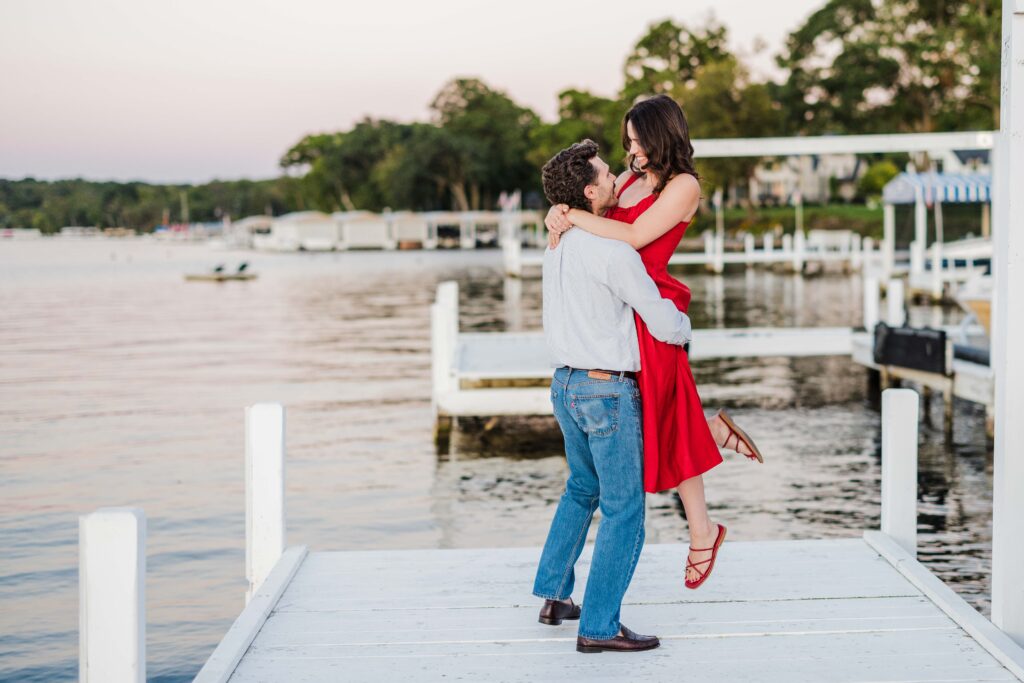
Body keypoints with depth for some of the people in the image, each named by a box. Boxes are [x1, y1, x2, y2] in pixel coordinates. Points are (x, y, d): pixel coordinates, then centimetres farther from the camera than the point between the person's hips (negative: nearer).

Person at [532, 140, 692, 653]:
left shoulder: (558, 245, 7)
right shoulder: (614, 252, -19)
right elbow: (665, 324, -15)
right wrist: (684, 327, 9)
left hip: (565, 383, 9)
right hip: (607, 390, -9)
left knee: (582, 489, 26)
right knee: (623, 509, 0)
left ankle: (553, 595, 32)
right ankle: (598, 626, 1)